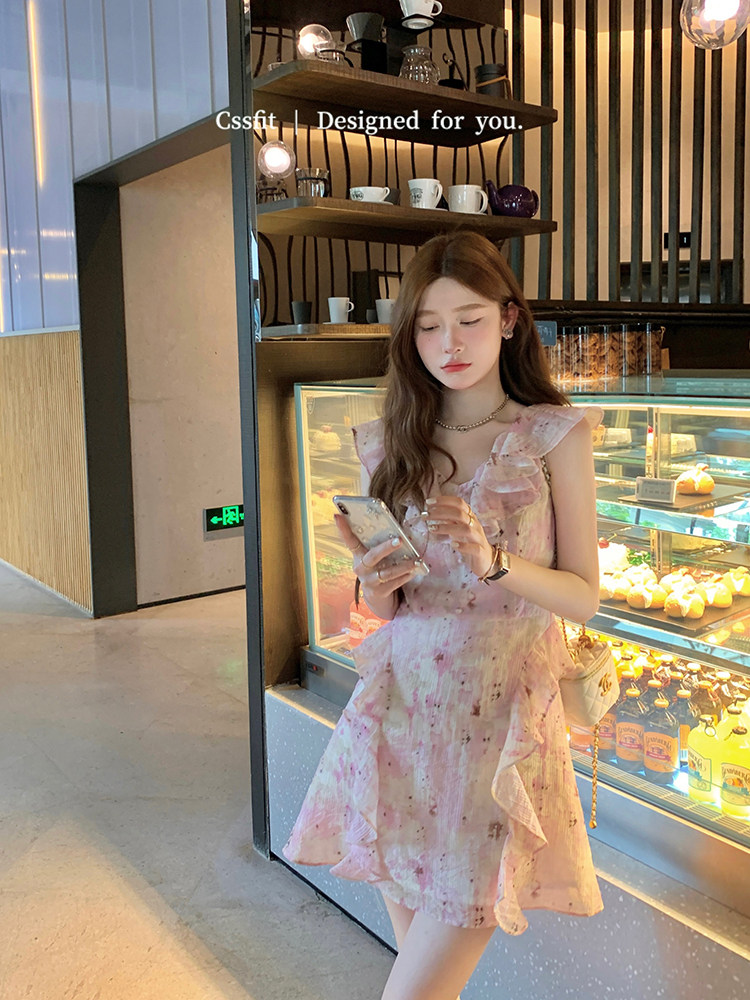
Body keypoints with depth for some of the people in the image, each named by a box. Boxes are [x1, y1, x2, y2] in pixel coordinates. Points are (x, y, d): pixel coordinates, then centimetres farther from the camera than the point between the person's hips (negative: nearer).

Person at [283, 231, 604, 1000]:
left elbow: (584, 596, -2)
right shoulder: (393, 444, 6)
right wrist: (376, 584, -11)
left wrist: (492, 561, -19)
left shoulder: (553, 437, -3)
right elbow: (387, 607, 12)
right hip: (400, 704, 3)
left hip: (500, 711, -3)